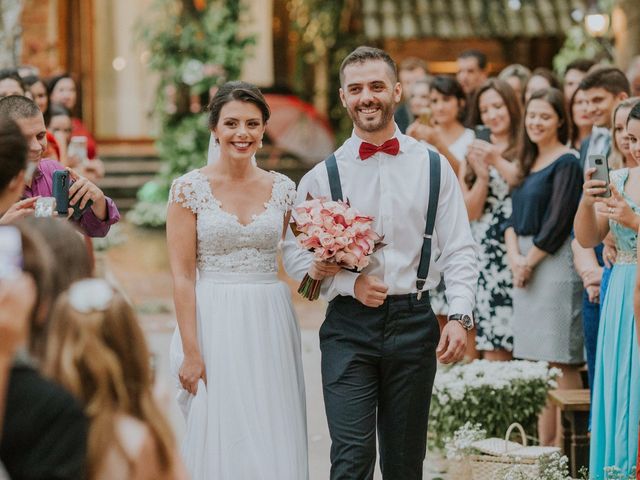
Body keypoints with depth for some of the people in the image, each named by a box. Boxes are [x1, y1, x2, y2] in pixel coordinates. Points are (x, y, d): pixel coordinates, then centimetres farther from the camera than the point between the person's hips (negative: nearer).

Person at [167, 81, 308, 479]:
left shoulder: (283, 189, 6)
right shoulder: (190, 188, -3)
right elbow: (182, 275, -7)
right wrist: (190, 351, -12)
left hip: (271, 327, 3)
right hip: (215, 324, -3)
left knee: (273, 440, 4)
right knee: (220, 441, 0)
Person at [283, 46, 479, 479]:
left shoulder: (434, 167, 5)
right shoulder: (323, 175, 3)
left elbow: (459, 252, 3)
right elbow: (295, 253, 1)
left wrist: (459, 317, -10)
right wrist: (350, 283, -13)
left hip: (414, 324, 1)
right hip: (349, 328, -1)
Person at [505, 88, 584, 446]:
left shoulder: (567, 163, -7)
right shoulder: (529, 162, 18)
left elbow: (558, 221, -13)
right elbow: (515, 215, 13)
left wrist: (530, 260, -9)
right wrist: (515, 256, -3)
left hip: (554, 263, -8)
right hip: (525, 264, 8)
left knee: (560, 361, -8)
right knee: (532, 358, 8)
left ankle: (560, 444, -6)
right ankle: (541, 442, 13)